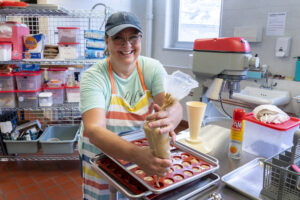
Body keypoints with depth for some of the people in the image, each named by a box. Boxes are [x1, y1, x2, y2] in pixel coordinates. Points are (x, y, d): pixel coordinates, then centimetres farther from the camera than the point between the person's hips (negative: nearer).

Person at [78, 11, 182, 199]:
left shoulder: (152, 68, -10)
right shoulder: (93, 77, -19)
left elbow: (175, 106, -23)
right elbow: (94, 130, -32)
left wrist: (169, 119, -48)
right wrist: (137, 154, -48)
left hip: (147, 152, 3)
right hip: (102, 159, -2)